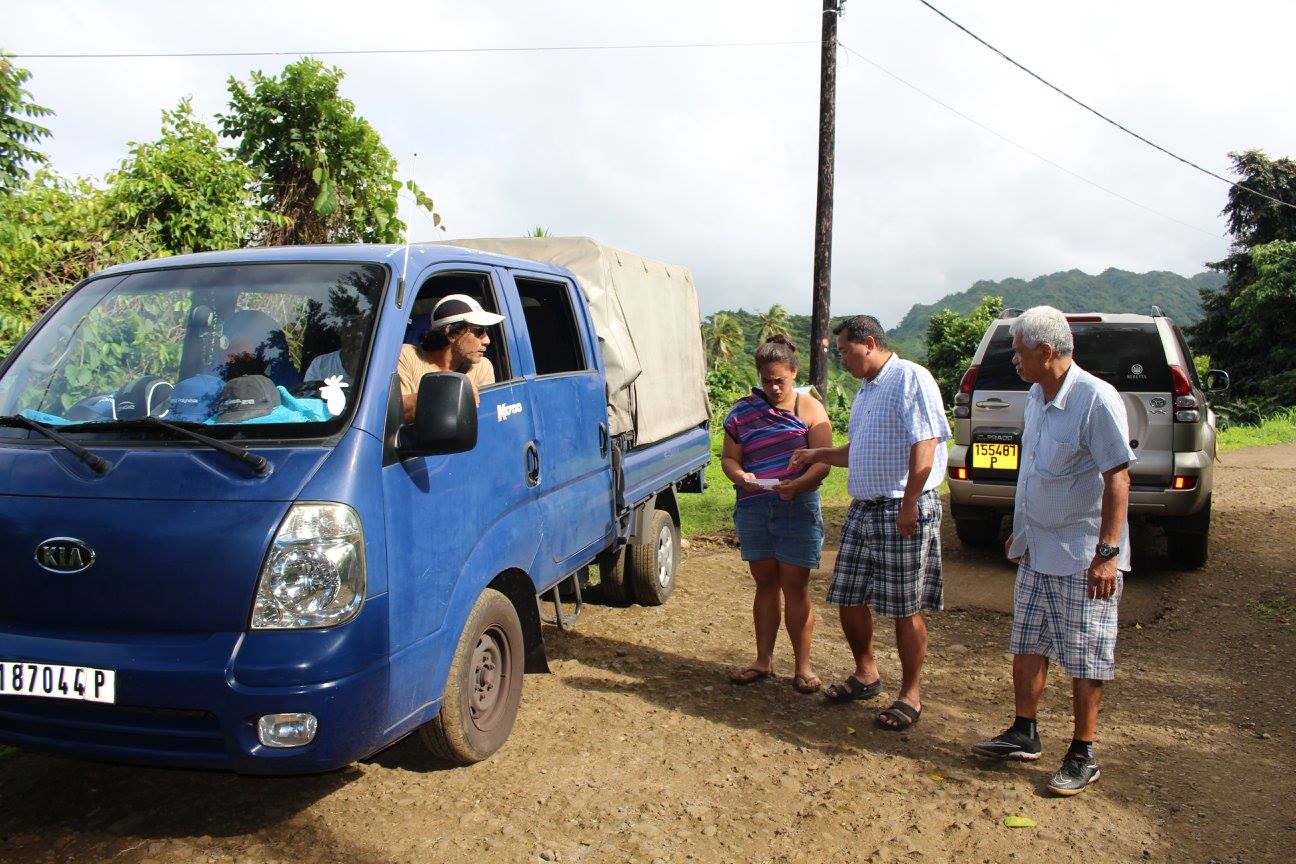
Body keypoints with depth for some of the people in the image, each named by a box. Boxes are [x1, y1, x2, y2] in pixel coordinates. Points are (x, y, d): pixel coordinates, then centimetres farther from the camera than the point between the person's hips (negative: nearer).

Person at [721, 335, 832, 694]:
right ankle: (764, 661, 22)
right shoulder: (742, 411, 6)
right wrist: (740, 476, -16)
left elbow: (823, 462, -8)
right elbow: (729, 457, 6)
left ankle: (803, 667, 12)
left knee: (795, 587, 2)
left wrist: (797, 484, -26)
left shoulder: (810, 409, -1)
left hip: (798, 507, -3)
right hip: (753, 510, 3)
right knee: (765, 583, 12)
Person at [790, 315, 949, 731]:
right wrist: (816, 454, 16)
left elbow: (924, 446, -19)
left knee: (905, 608, 1)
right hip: (863, 509, 9)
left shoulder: (910, 378, -11)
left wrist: (909, 505, -22)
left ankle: (910, 694, 15)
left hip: (904, 512, -9)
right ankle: (866, 674, 32)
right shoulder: (865, 390, 18)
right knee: (849, 599, 12)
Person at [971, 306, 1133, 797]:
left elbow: (1117, 478, -20)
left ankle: (1082, 756, 16)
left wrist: (1108, 552, -22)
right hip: (1036, 550, 8)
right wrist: (1020, 532, 21)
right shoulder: (1035, 396, 9)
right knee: (1027, 646, 15)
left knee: (1084, 658, 3)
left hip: (1083, 555, -8)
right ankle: (1024, 735, 28)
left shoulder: (1095, 399, -18)